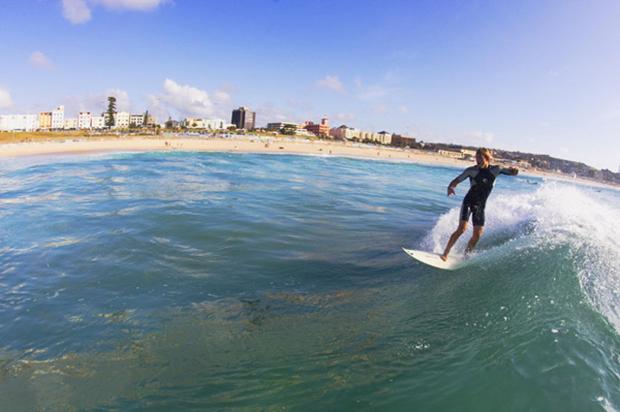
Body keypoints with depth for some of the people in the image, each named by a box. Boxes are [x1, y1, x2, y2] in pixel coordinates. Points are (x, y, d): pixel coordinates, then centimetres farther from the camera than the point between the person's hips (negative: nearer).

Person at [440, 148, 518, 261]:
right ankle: (445, 254, -13)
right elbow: (456, 180, -6)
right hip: (469, 202, -4)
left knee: (477, 234, 1)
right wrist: (450, 187, -29)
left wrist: (514, 170, -22)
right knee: (462, 228, -18)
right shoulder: (471, 170, -7)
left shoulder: (495, 169, 0)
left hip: (480, 205, 4)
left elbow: (513, 172, 4)